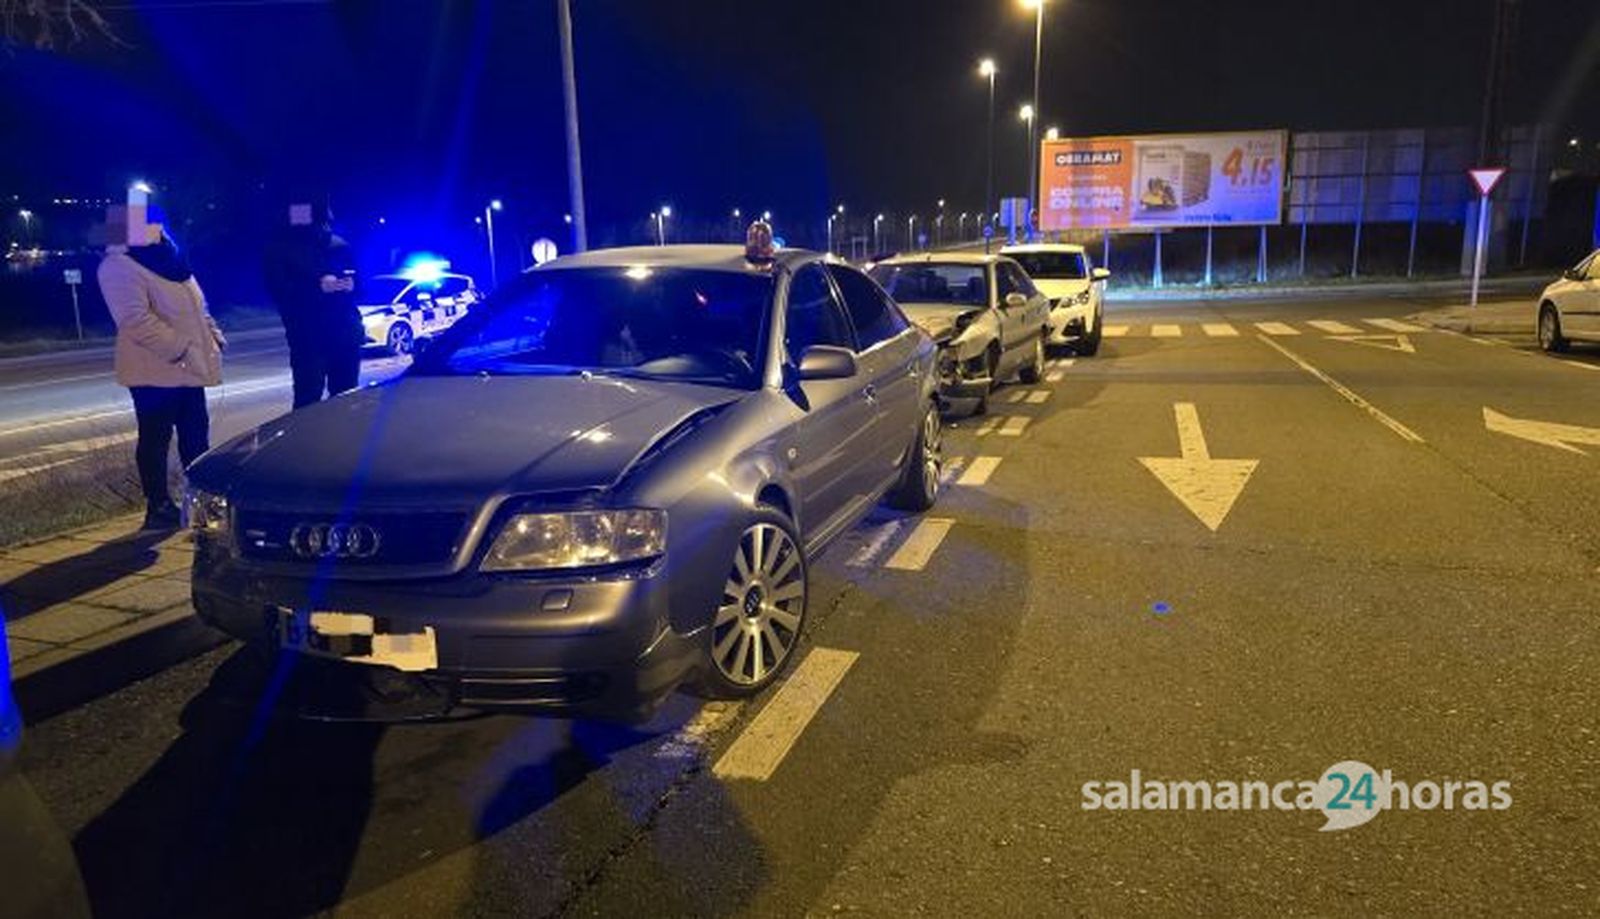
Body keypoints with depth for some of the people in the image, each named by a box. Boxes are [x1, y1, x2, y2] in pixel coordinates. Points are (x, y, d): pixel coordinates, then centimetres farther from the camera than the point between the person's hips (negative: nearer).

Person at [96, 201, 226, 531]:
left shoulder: (165, 257, 17)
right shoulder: (119, 266, -12)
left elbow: (195, 305, 22)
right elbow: (137, 320, -23)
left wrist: (213, 334, 9)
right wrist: (180, 348, -24)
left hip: (187, 368, 9)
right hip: (156, 370, -8)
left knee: (196, 435, 14)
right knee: (156, 439, 0)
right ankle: (159, 507, 8)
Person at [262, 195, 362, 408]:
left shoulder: (340, 246, 16)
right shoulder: (280, 249, 5)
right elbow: (280, 291, -8)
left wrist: (351, 284, -9)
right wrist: (318, 286, -22)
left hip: (345, 333, 3)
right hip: (307, 338, -3)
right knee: (308, 400, -10)